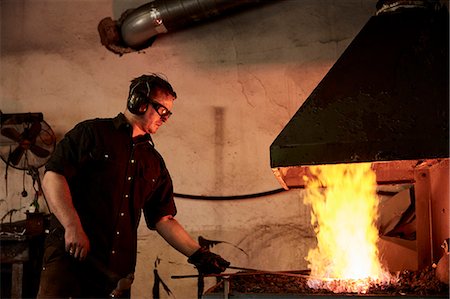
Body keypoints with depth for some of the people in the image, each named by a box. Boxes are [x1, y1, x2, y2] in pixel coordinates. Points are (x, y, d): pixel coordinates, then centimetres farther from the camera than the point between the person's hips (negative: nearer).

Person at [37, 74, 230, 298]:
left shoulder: (155, 162, 19)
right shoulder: (92, 133, 3)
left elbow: (163, 218, 18)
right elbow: (52, 178, -6)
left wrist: (197, 254, 8)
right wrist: (73, 227, -18)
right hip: (69, 255, -5)